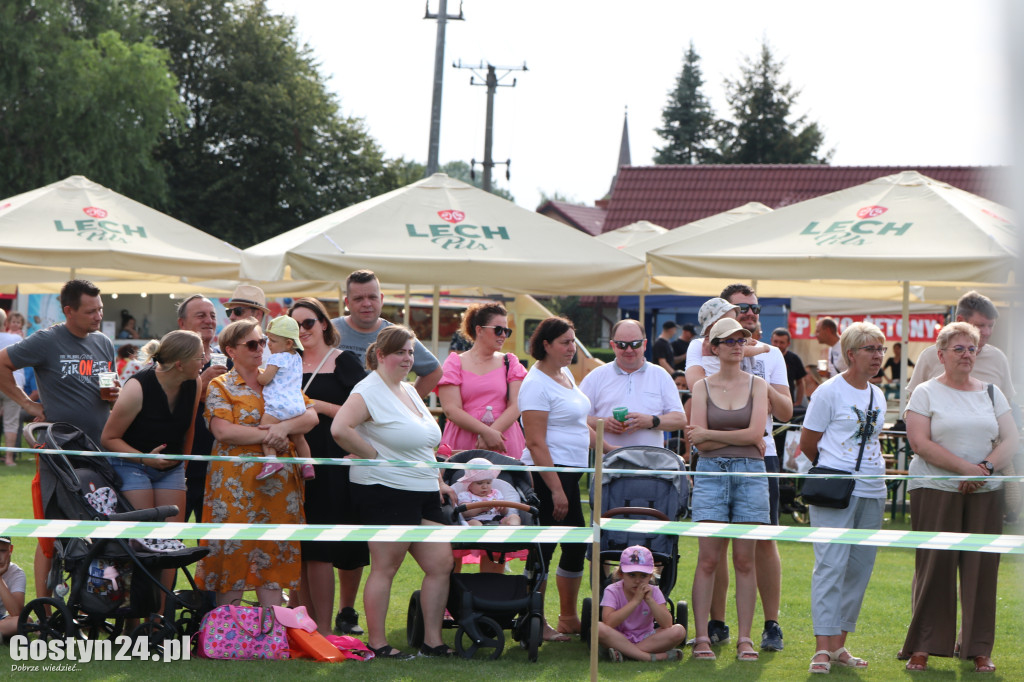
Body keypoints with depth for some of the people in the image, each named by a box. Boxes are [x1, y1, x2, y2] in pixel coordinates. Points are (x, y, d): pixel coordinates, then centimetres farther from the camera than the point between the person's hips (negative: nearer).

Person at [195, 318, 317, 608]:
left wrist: (284, 427, -14)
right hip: (236, 486, -4)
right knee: (234, 554, -4)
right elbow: (223, 431, -15)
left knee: (273, 555, 5)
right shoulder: (220, 386, 0)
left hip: (278, 484, 4)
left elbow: (311, 416, 5)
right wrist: (267, 437, -13)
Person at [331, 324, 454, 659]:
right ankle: (376, 642, 3)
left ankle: (432, 640, 10)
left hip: (423, 493, 9)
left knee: (441, 563, 4)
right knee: (385, 568, -4)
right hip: (386, 491, -9)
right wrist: (375, 456, -16)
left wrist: (438, 480, 21)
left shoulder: (409, 390, 19)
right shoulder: (369, 391, -10)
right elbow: (340, 429, -26)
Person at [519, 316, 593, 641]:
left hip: (571, 472, 10)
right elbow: (536, 443, -19)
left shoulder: (566, 375, 14)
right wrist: (556, 489, -22)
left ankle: (568, 618, 23)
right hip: (547, 473, -10)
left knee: (576, 545, 13)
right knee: (544, 548, -5)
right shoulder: (537, 383, -15)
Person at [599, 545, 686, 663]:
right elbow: (608, 623, -28)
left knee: (679, 631, -23)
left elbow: (667, 624, -15)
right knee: (599, 628, -34)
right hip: (619, 639, -2)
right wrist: (635, 600, -28)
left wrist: (649, 600, -23)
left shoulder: (653, 591, -3)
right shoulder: (612, 591, -10)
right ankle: (649, 657, -35)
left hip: (646, 639, 2)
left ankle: (625, 653, -28)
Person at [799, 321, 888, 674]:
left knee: (859, 569, 6)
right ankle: (822, 648, -14)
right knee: (831, 564, -12)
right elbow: (807, 443, 2)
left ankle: (839, 644, 13)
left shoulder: (878, 396, 15)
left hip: (872, 491, 7)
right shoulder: (829, 391, -4)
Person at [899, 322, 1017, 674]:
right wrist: (965, 467, -15)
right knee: (935, 565, -5)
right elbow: (920, 443, -9)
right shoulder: (926, 393, 2)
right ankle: (922, 648, 1)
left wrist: (986, 467, -10)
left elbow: (1010, 440, 8)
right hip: (935, 489, -3)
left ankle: (979, 649, 8)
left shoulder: (992, 393, 14)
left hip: (985, 492, 3)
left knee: (982, 566, 1)